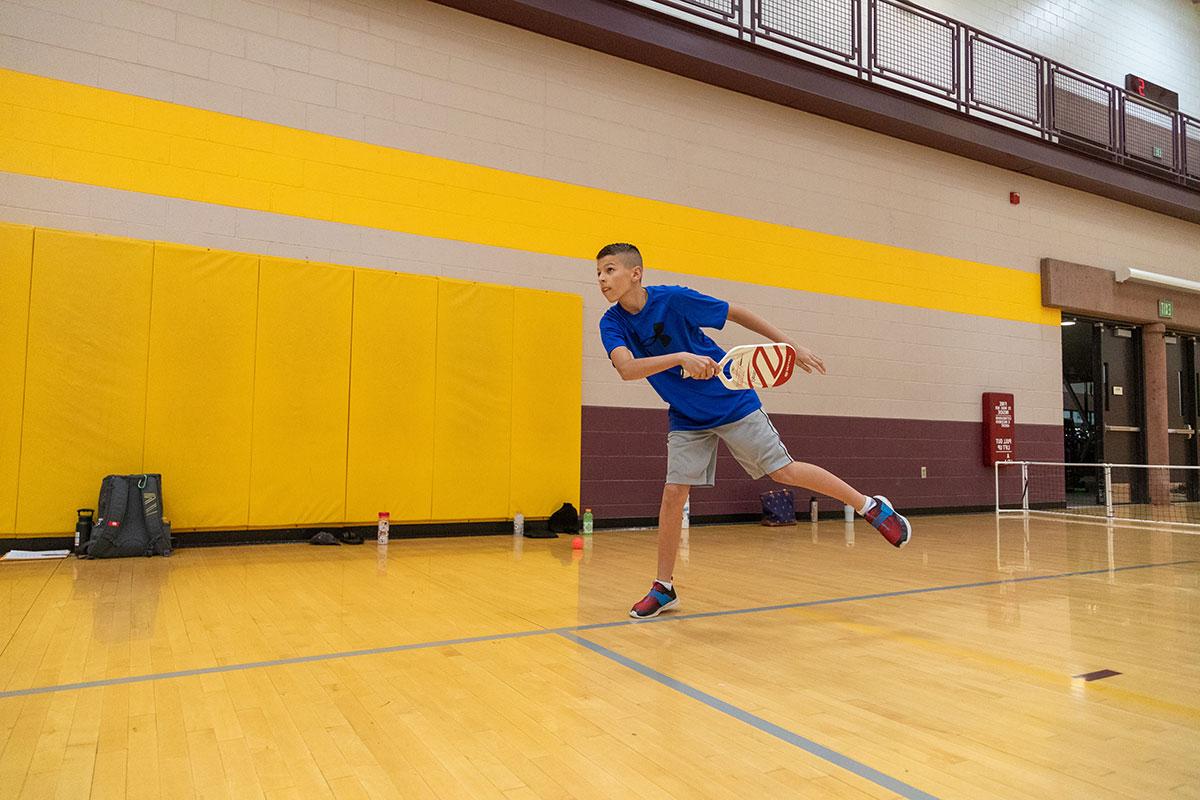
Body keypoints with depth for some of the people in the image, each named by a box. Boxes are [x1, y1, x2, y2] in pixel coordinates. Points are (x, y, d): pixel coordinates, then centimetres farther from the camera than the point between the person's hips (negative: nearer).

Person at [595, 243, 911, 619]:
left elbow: (737, 313, -8)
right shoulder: (612, 324, -10)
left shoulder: (673, 299, -19)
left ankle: (872, 506, 17)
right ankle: (663, 588, 7)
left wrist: (790, 346, -8)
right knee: (673, 492, -6)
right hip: (686, 418, 3)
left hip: (732, 401, -3)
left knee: (783, 472, -2)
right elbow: (627, 369, -30)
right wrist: (680, 357, -45)